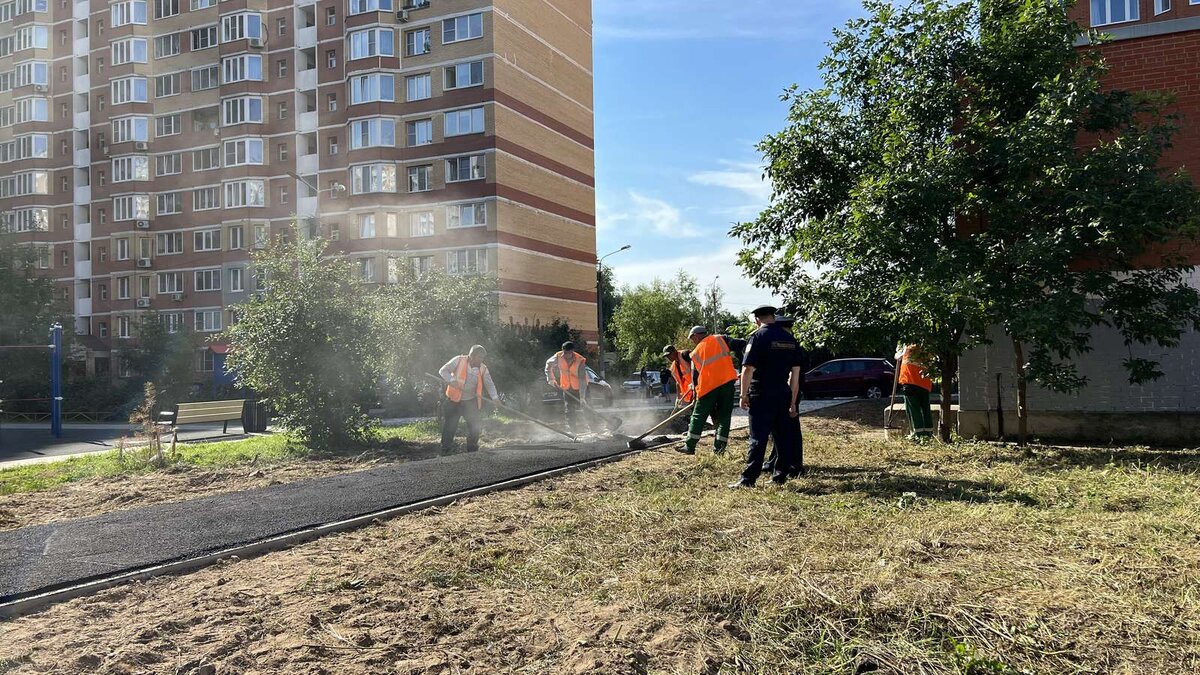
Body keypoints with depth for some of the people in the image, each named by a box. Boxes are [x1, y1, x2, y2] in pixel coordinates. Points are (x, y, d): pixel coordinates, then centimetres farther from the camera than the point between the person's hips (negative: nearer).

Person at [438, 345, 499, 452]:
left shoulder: (483, 369, -3)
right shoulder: (459, 361, -11)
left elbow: (489, 384, -6)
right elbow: (443, 371, -9)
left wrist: (495, 398, -21)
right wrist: (452, 381, -25)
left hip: (471, 402, 2)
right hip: (454, 400, -2)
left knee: (475, 427, 1)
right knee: (450, 425, 4)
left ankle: (472, 450, 17)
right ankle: (445, 449, 18)